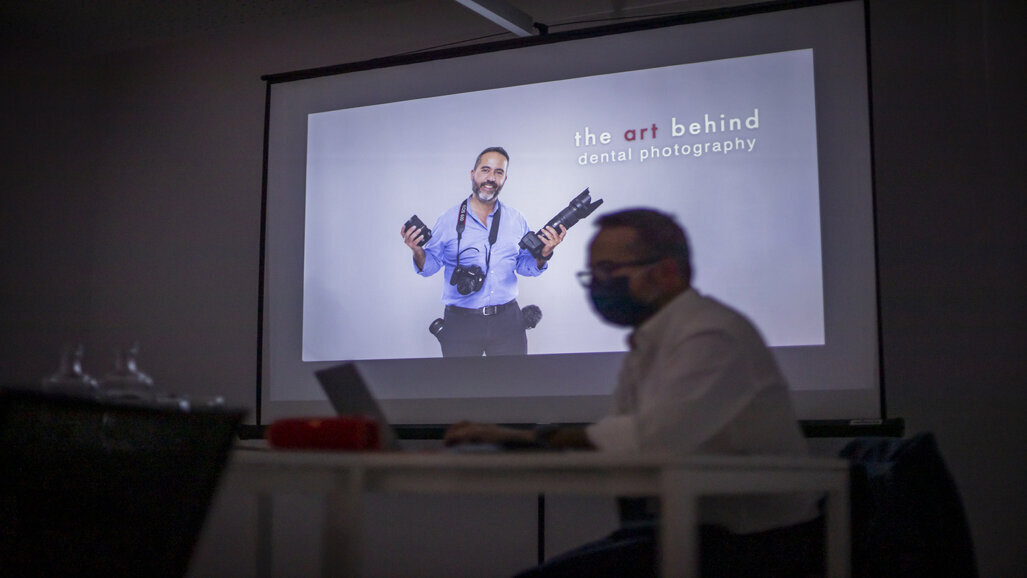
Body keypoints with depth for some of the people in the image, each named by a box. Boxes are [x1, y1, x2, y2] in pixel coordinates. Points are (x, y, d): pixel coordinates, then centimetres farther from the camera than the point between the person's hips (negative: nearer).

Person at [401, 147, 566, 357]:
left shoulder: (516, 220, 6)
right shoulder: (448, 220, -1)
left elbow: (525, 266, 10)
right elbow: (430, 266, 3)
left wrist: (543, 255, -9)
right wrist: (418, 252, -18)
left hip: (507, 322, 2)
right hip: (461, 324, -2)